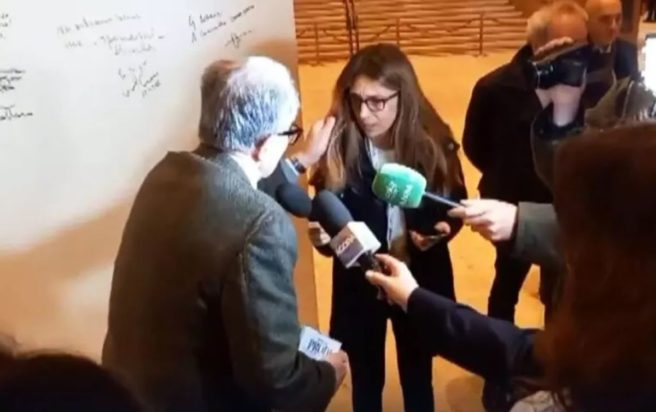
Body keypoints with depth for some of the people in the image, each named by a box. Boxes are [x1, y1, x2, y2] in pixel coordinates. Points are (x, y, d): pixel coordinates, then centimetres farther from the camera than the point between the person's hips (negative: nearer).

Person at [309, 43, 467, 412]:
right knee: (366, 379, 20)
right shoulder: (338, 145, -17)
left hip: (421, 280, 1)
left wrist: (442, 228, -22)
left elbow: (456, 206, 0)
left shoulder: (433, 143, -13)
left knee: (417, 376, 22)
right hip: (359, 283, 0)